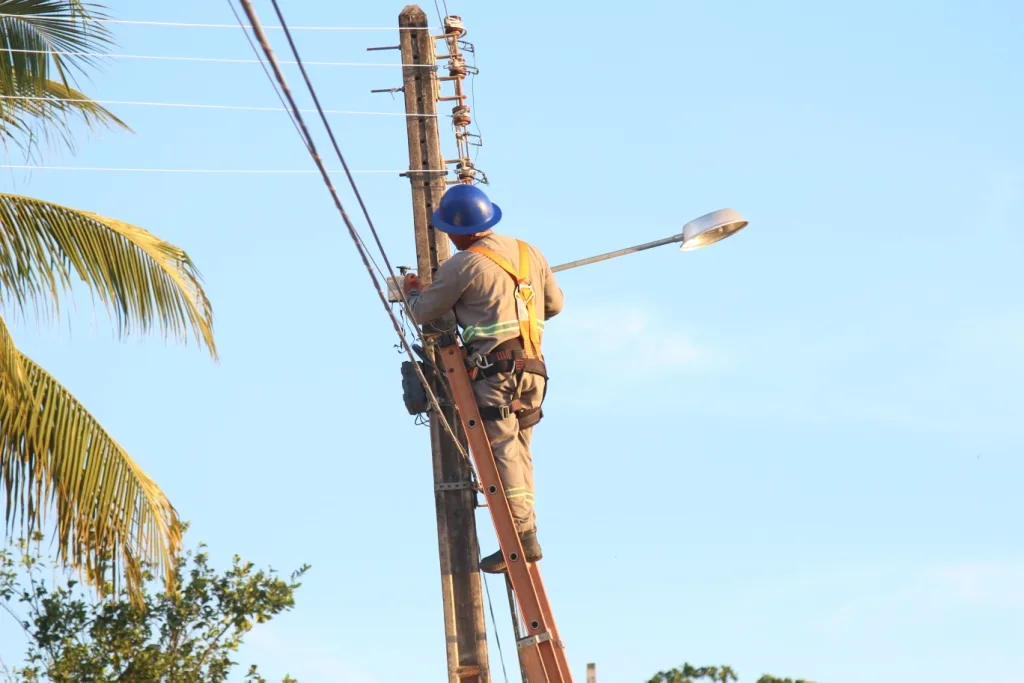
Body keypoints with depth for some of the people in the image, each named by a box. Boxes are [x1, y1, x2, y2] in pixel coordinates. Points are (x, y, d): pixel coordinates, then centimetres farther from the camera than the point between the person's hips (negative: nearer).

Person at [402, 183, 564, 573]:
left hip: (496, 368, -7)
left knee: (503, 452, -9)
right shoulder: (528, 253, 14)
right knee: (519, 453, 11)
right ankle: (525, 535, 6)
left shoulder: (463, 265, -6)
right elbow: (555, 304, 23)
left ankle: (522, 537, -15)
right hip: (533, 367, 7)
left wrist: (411, 291, 25)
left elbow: (423, 313, 3)